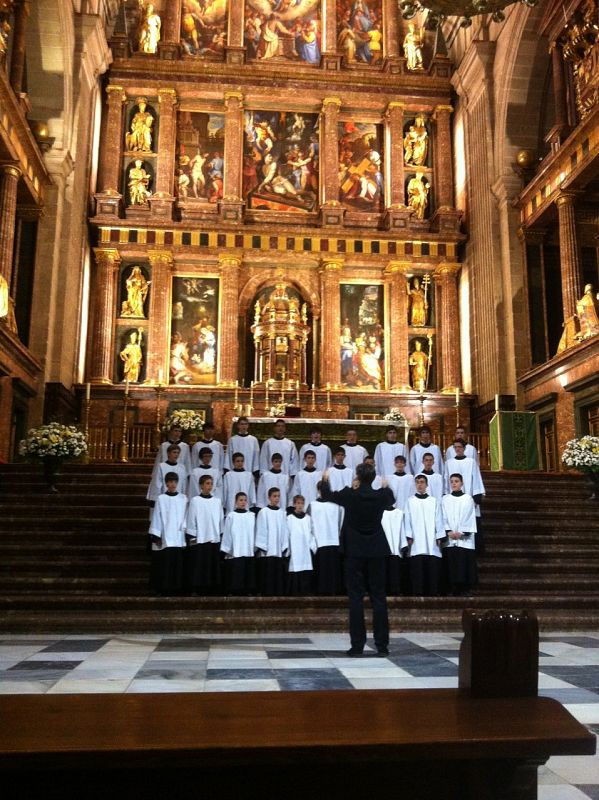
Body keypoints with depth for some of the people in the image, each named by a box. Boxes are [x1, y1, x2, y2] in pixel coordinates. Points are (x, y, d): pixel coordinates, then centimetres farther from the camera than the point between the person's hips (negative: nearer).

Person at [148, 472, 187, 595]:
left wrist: (186, 532, 2)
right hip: (164, 538, -2)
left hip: (179, 537, 2)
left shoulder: (183, 499, 7)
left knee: (178, 562, 1)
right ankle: (163, 588, 4)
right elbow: (156, 517, 1)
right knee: (164, 563, -3)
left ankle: (177, 587, 9)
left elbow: (186, 517, 8)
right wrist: (155, 535, -3)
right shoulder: (161, 499, 2)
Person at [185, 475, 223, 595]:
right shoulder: (195, 501, -2)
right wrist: (192, 538, -6)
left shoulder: (217, 501, 8)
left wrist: (221, 536, 8)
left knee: (213, 565, 5)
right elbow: (191, 520, -2)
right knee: (200, 565, -1)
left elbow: (221, 520, 11)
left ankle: (212, 589, 12)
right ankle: (199, 589, 6)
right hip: (199, 539, -3)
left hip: (214, 538, 3)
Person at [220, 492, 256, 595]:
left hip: (249, 551, 3)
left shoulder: (252, 516, 9)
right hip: (235, 552, -3)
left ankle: (248, 592, 10)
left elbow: (255, 532, 8)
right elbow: (227, 534, 0)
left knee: (248, 574, 4)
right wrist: (226, 550, -4)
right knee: (236, 575, -3)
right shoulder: (231, 516, 1)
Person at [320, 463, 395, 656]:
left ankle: (357, 644, 3)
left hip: (355, 552, -2)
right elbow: (391, 500, 22)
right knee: (378, 597, 6)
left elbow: (327, 495, 10)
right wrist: (386, 487, 44)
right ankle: (382, 644, 7)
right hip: (377, 552, 2)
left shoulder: (349, 495, -10)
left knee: (356, 598, 3)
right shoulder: (381, 496, -4)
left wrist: (325, 480, 31)